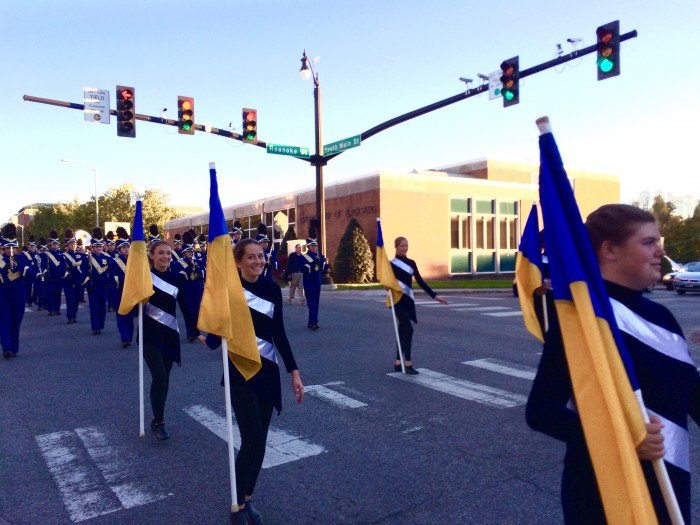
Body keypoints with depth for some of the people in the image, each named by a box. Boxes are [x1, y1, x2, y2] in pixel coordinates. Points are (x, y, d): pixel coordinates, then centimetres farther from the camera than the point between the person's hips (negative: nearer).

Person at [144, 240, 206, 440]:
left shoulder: (177, 278, 3)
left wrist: (197, 332, 5)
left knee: (165, 378, 9)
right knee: (159, 377, -12)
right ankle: (158, 422, 4)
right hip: (149, 334, -3)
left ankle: (158, 419, 25)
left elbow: (185, 307, 7)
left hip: (170, 334, 4)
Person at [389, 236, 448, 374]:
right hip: (398, 300, -6)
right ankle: (408, 363, -8)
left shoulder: (411, 263, 12)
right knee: (408, 329, -15)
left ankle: (398, 363, 17)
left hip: (408, 299, 6)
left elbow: (420, 281, 11)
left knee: (403, 331, 9)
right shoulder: (392, 264, -4)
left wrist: (434, 295, 6)